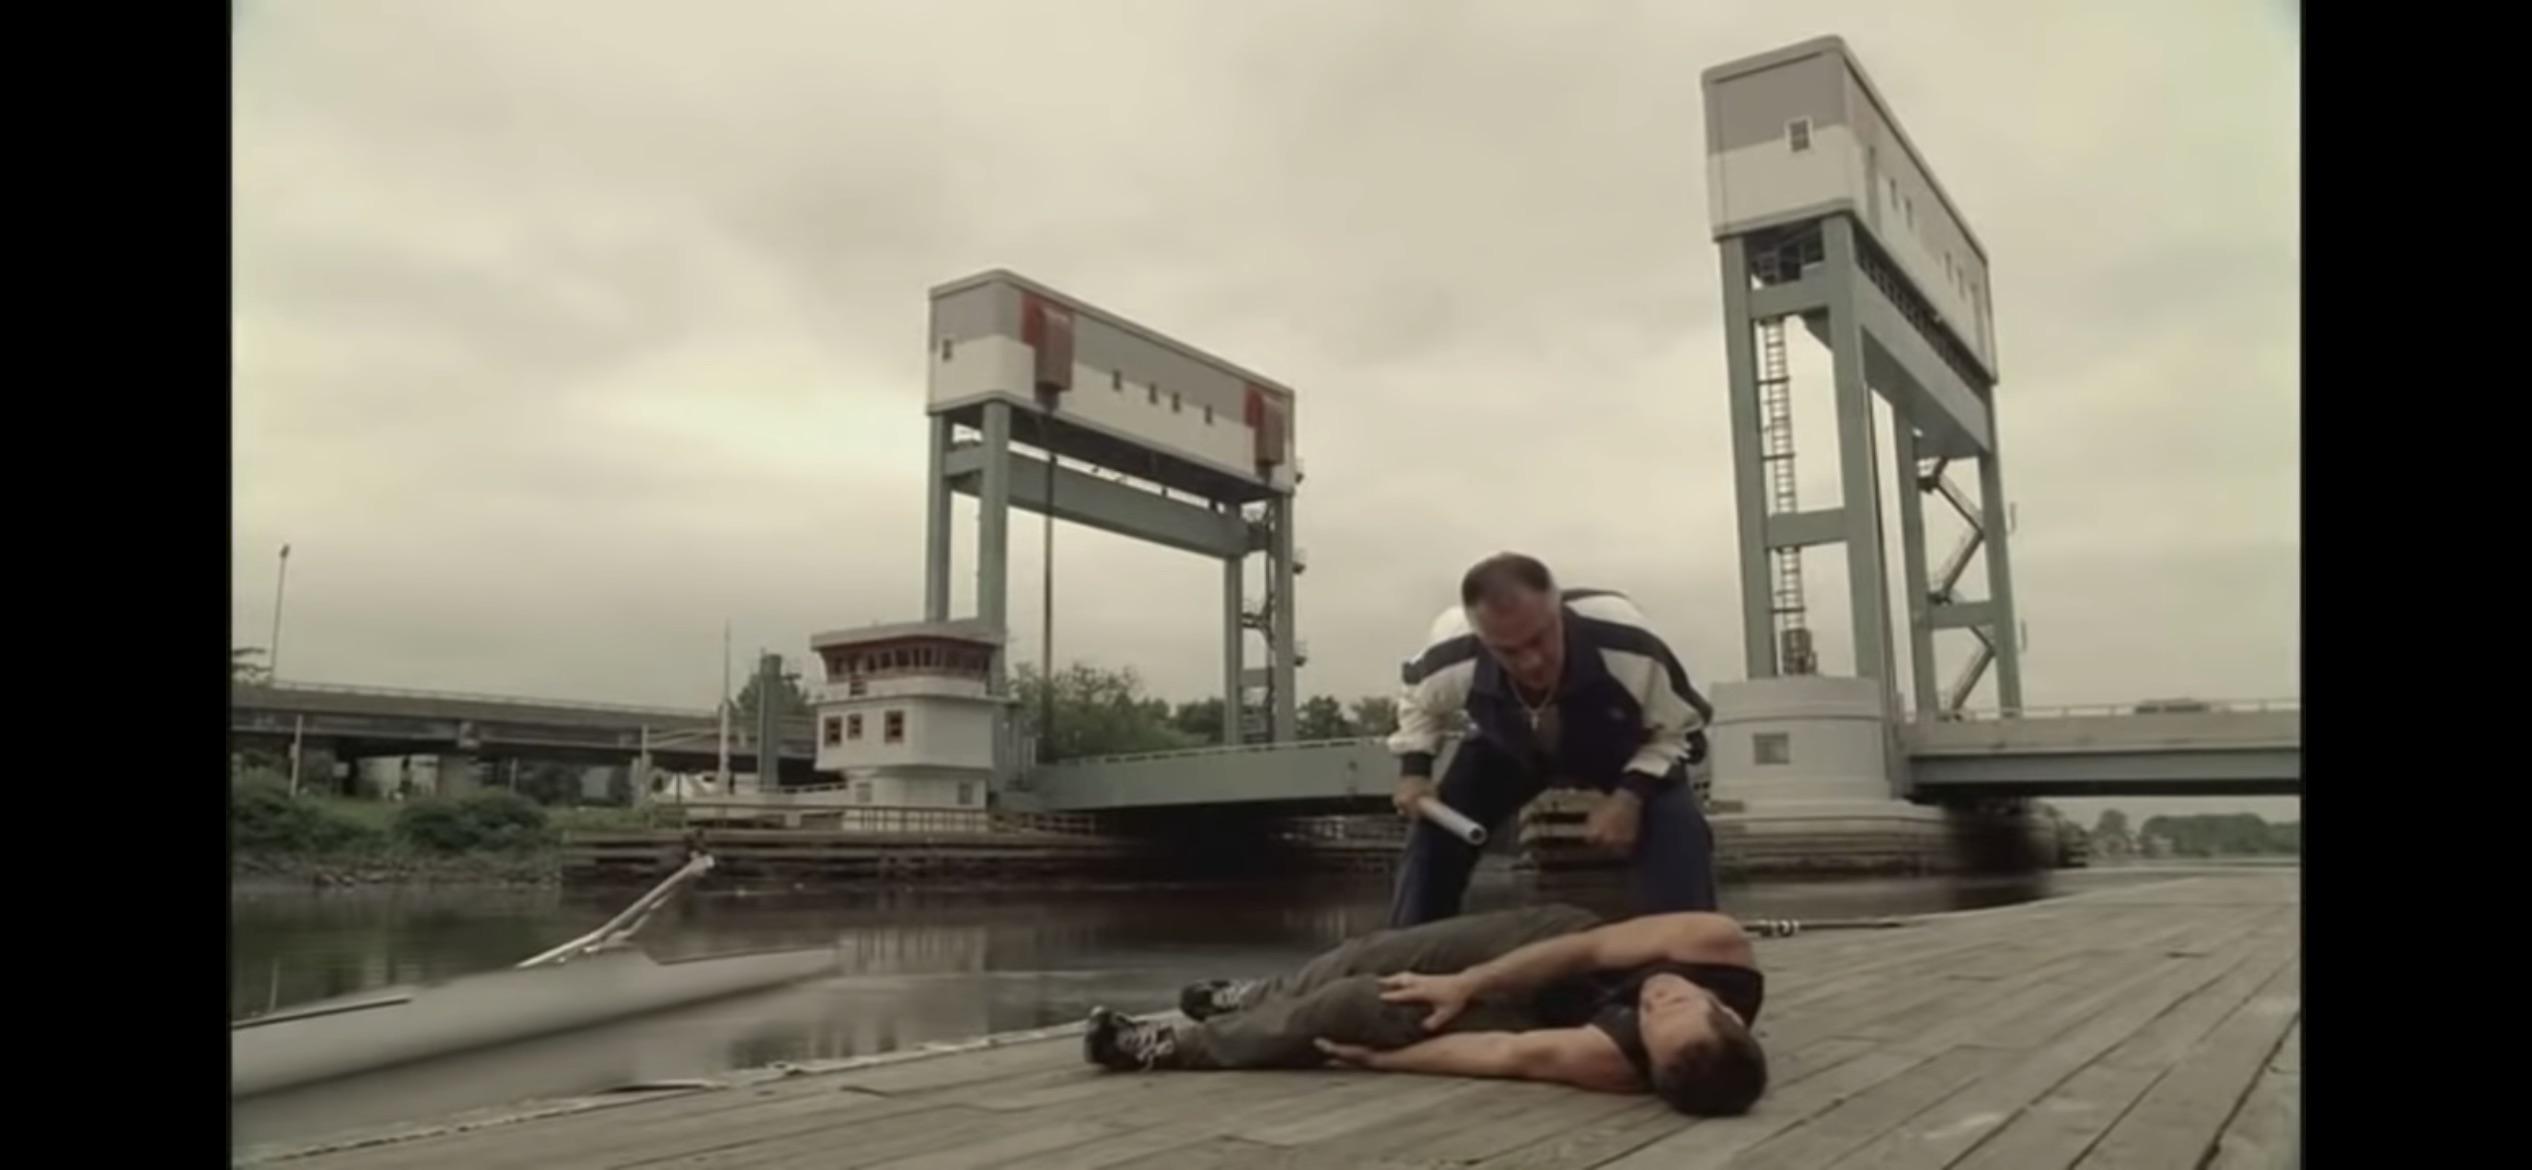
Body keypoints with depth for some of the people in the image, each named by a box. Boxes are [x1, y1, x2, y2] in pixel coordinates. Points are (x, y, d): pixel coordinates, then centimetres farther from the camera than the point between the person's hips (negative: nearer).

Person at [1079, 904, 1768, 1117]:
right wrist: (1466, 983, -22)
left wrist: (1374, 1058, -18)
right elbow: (1591, 946, -21)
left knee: (1356, 1014, -9)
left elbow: (1512, 1055, -29)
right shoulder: (1721, 948, -31)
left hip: (1538, 1008, -4)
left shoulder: (1620, 1066, -38)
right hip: (1548, 939, 4)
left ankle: (1185, 1046, 13)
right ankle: (1254, 996, 37)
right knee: (1370, 961, 5)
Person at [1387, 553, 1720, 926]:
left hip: (1623, 749, -2)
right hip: (1507, 750, 2)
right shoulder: (1452, 660, -37)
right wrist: (1414, 771, -20)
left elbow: (1679, 729, -23)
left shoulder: (1625, 642, -44)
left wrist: (1632, 794, -37)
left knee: (1678, 829, -29)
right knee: (1433, 829, -11)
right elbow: (1418, 700, -7)